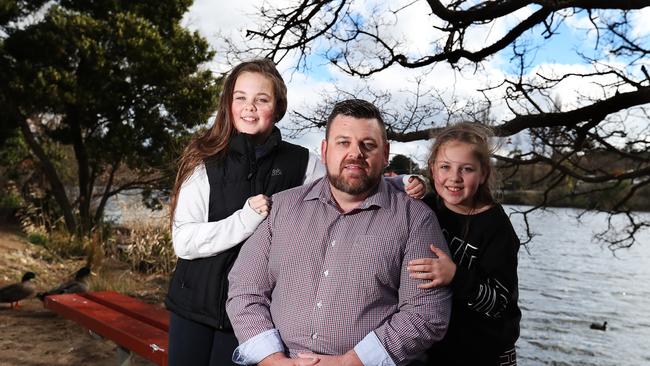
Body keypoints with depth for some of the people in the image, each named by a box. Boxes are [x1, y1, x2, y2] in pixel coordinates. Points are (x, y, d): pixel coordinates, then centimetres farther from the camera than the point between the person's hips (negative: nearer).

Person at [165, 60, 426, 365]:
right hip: (194, 305, 1)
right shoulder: (205, 159, -6)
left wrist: (401, 184, -16)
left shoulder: (300, 163, -4)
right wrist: (245, 219, -22)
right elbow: (183, 241, -10)